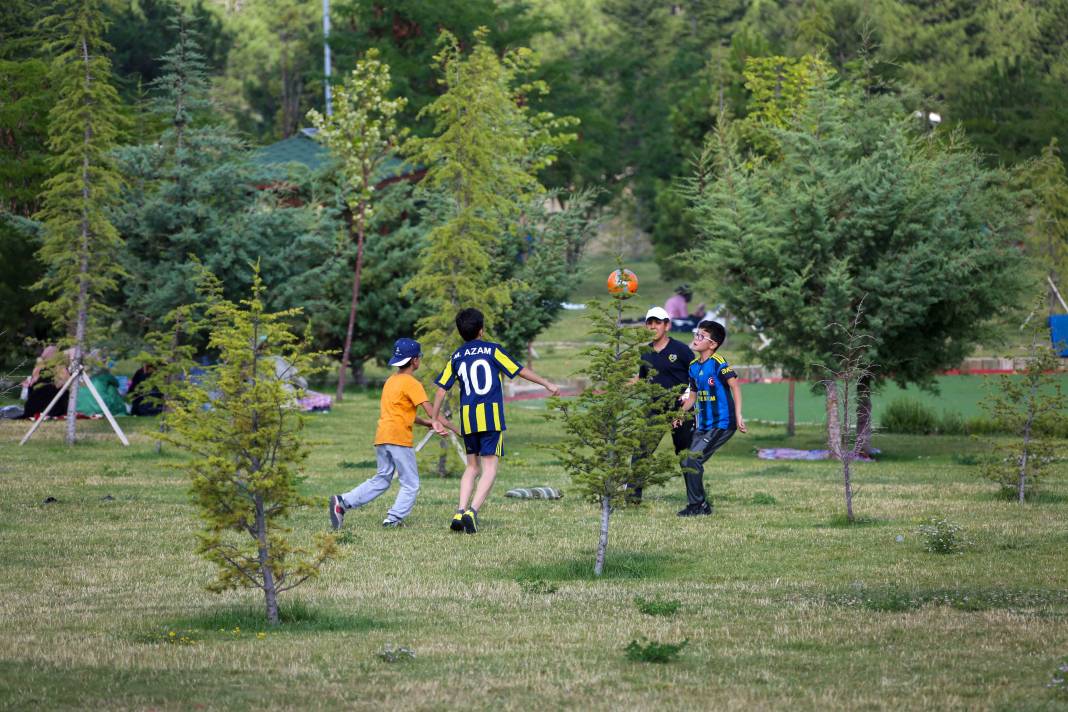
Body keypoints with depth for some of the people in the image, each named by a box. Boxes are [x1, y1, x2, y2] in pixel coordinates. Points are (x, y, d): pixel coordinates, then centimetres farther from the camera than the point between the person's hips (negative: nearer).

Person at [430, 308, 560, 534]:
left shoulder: (456, 357, 11)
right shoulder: (493, 350, 1)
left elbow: (442, 388, 9)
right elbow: (520, 370, 3)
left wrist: (435, 418, 17)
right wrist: (547, 384, 14)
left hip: (467, 418, 4)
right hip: (491, 417, -4)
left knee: (472, 467, 16)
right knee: (489, 468, -4)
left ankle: (460, 512, 2)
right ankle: (472, 511, -21)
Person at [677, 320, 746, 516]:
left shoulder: (718, 363, -13)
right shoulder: (694, 366, 10)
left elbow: (734, 386, -17)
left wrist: (738, 415, -23)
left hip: (722, 424, -9)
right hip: (703, 425, 9)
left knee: (692, 460, -16)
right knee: (687, 462, 7)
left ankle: (697, 506, -6)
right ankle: (701, 505, 17)